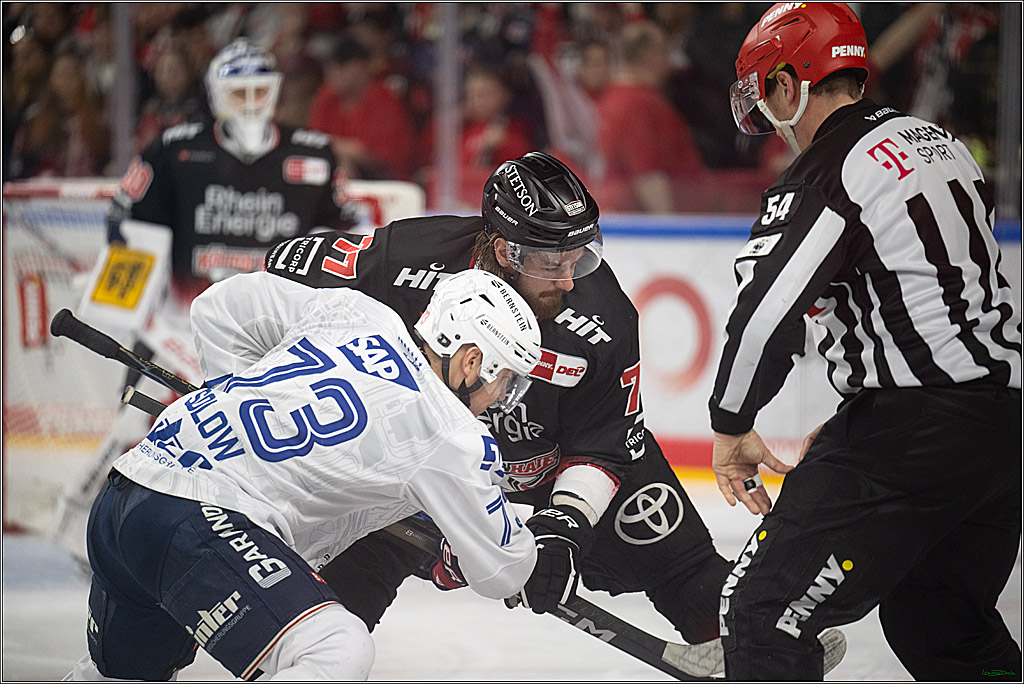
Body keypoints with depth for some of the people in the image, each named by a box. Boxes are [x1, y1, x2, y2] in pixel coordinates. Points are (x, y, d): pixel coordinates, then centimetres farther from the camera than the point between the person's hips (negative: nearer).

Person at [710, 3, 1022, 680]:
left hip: (914, 432, -9)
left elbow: (765, 312, -20)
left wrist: (732, 427, -3)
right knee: (937, 623, 24)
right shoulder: (940, 143, 15)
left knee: (767, 609, -4)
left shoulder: (824, 179, -12)